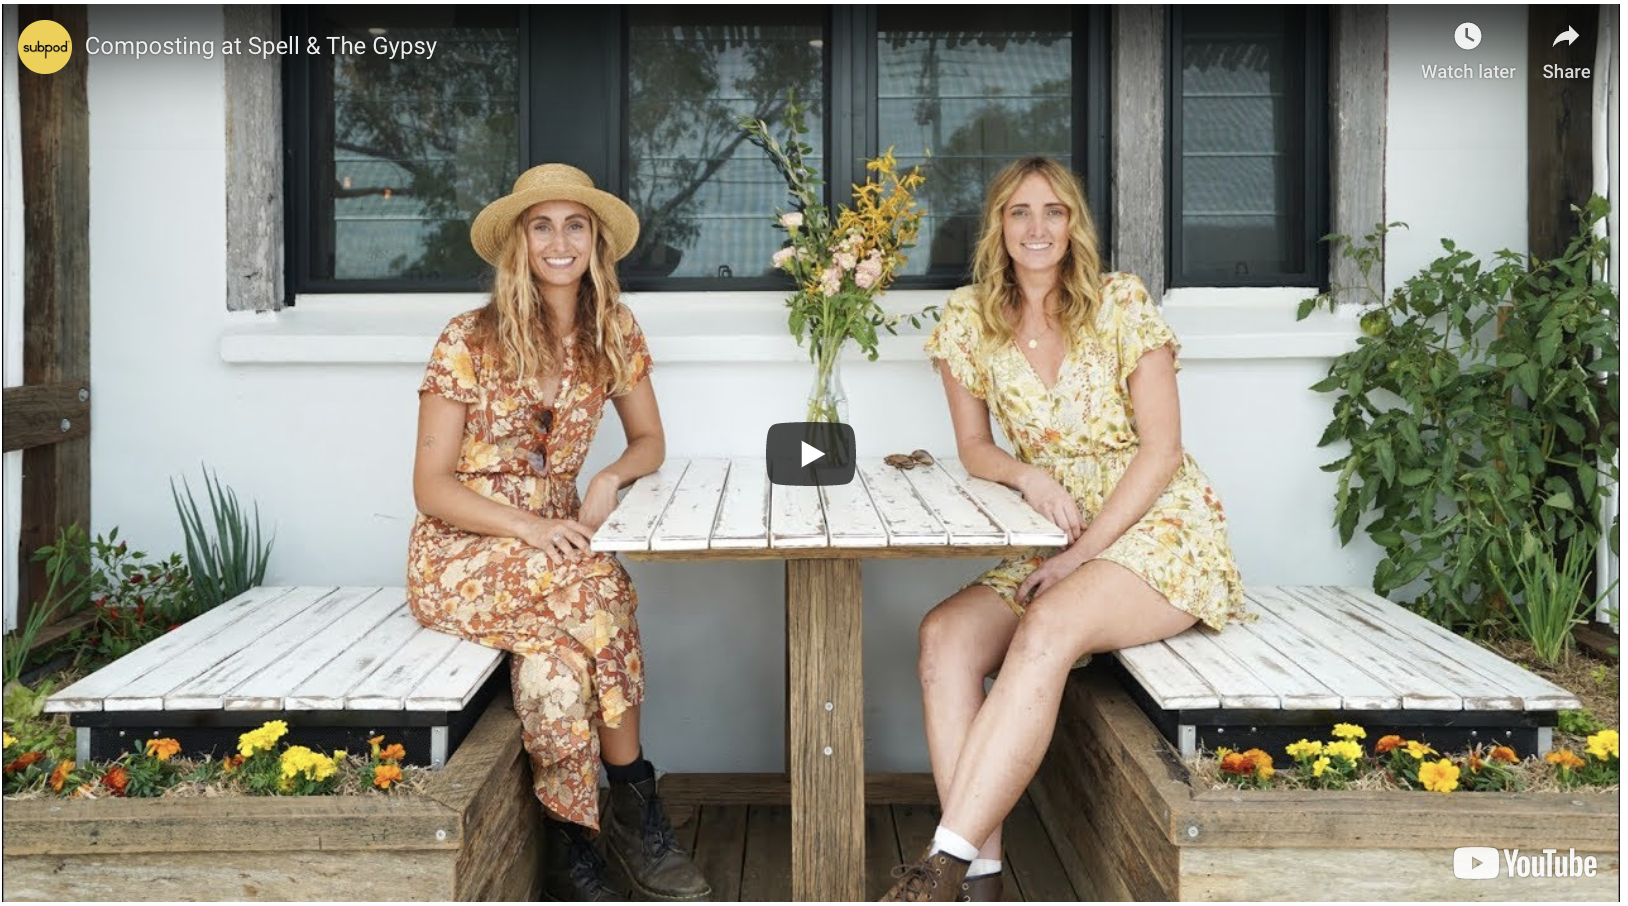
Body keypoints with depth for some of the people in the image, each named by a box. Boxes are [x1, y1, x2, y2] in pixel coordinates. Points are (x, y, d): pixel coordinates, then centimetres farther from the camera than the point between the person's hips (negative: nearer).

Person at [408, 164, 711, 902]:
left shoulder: (612, 332, 1)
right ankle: (633, 803, -17)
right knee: (599, 592, -33)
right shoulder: (469, 341, -10)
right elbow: (431, 487, -9)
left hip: (555, 538, 3)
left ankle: (569, 846, -13)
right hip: (462, 552, -3)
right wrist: (530, 527, -24)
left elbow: (649, 441, 12)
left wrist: (610, 480, -12)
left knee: (556, 661, -32)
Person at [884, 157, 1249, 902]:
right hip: (1051, 542, 4)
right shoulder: (970, 319, 4)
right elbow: (973, 447, 10)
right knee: (944, 634, -23)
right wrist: (1027, 476, -13)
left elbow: (1161, 448, -9)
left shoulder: (1121, 304, -6)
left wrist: (1081, 554, -18)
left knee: (1046, 629, -34)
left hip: (1159, 533, -4)